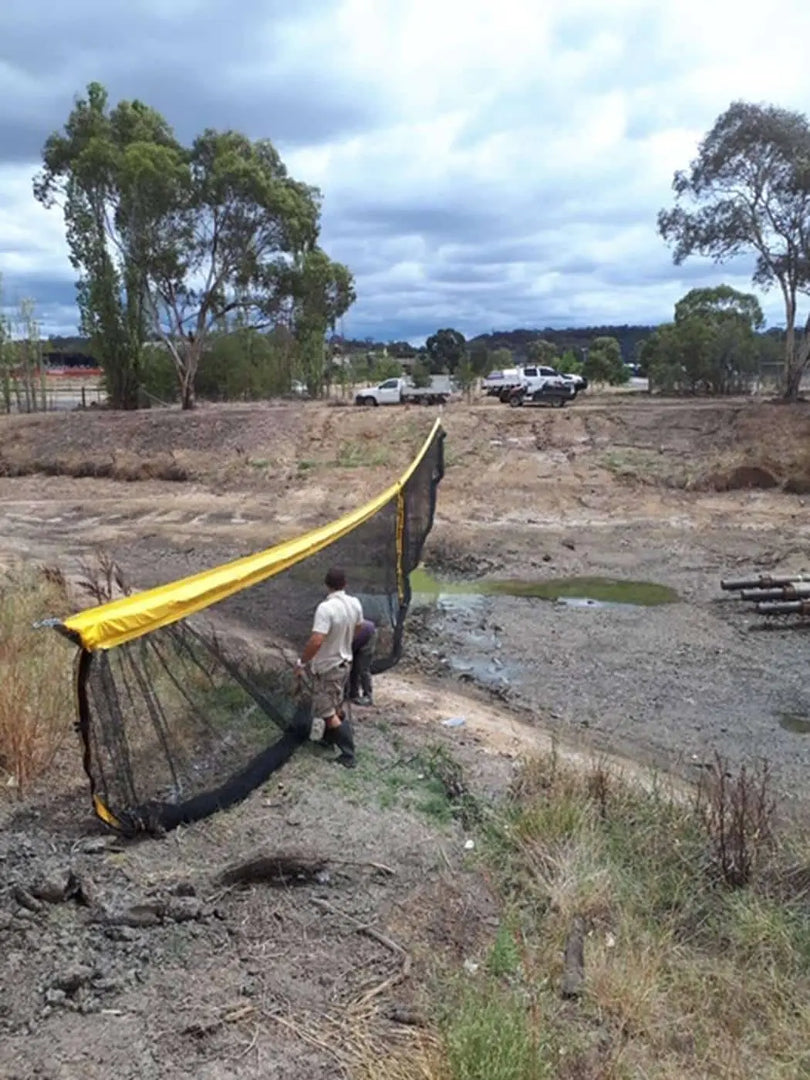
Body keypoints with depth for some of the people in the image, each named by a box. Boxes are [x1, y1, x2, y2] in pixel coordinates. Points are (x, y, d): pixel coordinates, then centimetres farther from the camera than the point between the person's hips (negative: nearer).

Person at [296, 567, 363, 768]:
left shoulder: (326, 608, -29)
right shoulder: (355, 604, -5)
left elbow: (316, 641, -32)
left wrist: (301, 662, -18)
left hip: (326, 667, -7)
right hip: (344, 662, 8)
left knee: (328, 712, 2)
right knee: (335, 706, 24)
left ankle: (348, 755, 3)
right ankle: (329, 739, 41)